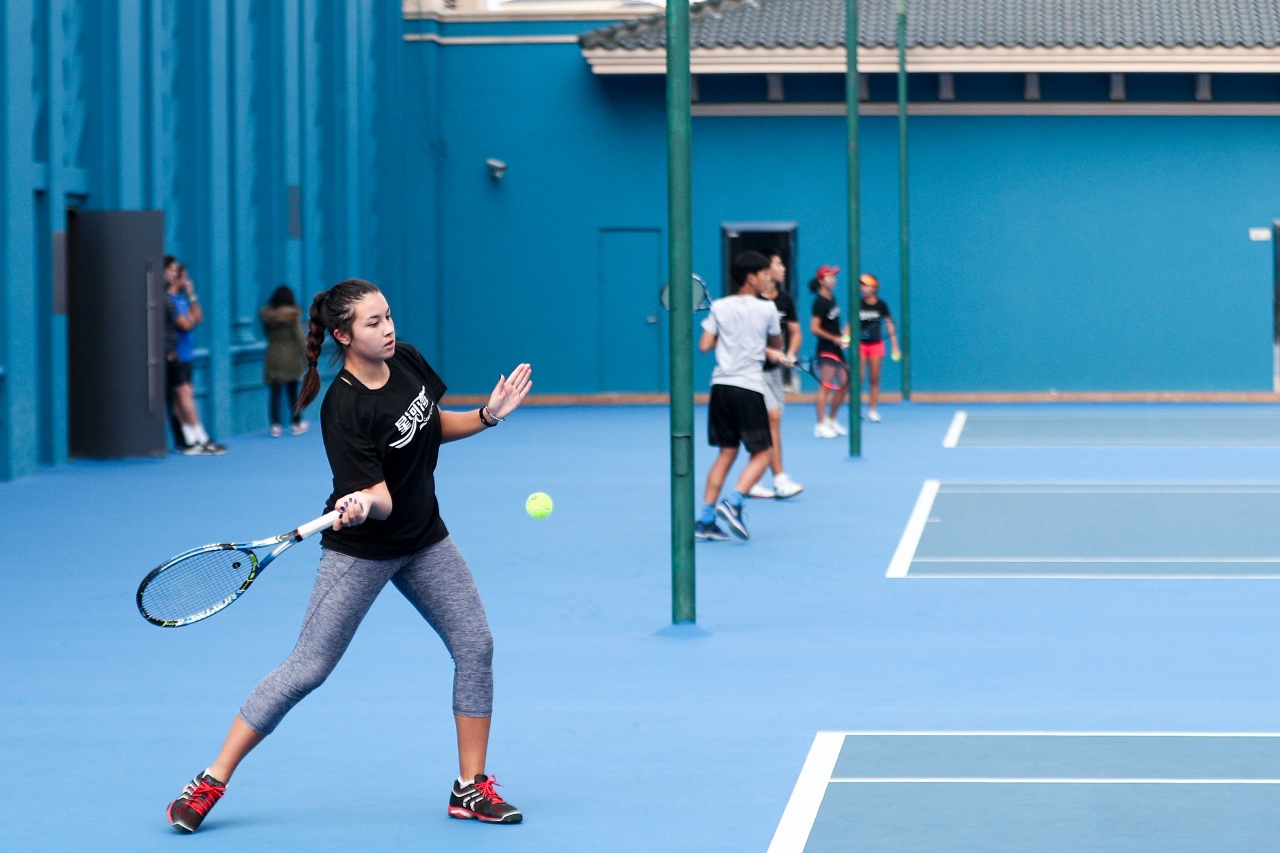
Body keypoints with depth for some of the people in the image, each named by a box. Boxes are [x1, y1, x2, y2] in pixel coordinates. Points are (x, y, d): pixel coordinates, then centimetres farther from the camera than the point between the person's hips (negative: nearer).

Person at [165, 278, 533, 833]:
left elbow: (434, 426, 12)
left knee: (475, 645, 0)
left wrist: (489, 416, -2)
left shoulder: (407, 360, -5)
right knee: (307, 668, -7)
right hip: (361, 550, -7)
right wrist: (360, 506, -47)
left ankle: (471, 788, 11)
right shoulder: (344, 409, -26)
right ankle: (211, 782, 2)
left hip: (423, 540, 7)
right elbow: (379, 497, -26)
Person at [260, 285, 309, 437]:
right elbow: (300, 336, -7)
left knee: (275, 393, 3)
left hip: (272, 357, 2)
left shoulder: (266, 314, -1)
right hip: (290, 356, -2)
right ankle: (296, 424, 15)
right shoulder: (293, 314, -8)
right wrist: (306, 355, 1)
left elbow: (267, 334, 0)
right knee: (293, 392, 8)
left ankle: (275, 426, -1)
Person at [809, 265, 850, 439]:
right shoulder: (820, 302, -13)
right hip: (826, 348, -9)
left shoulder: (832, 298, 12)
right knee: (825, 386, -7)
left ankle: (831, 420, 23)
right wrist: (834, 338, -16)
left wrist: (844, 336, 9)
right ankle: (820, 425, -2)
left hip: (837, 348, 9)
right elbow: (814, 328, -18)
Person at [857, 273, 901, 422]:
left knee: (875, 378, 2)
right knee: (860, 377, -7)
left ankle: (872, 410, 9)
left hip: (876, 344, 1)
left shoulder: (881, 305, -3)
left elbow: (889, 325, 1)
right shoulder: (858, 305, -4)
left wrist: (895, 347, 0)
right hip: (860, 344, -1)